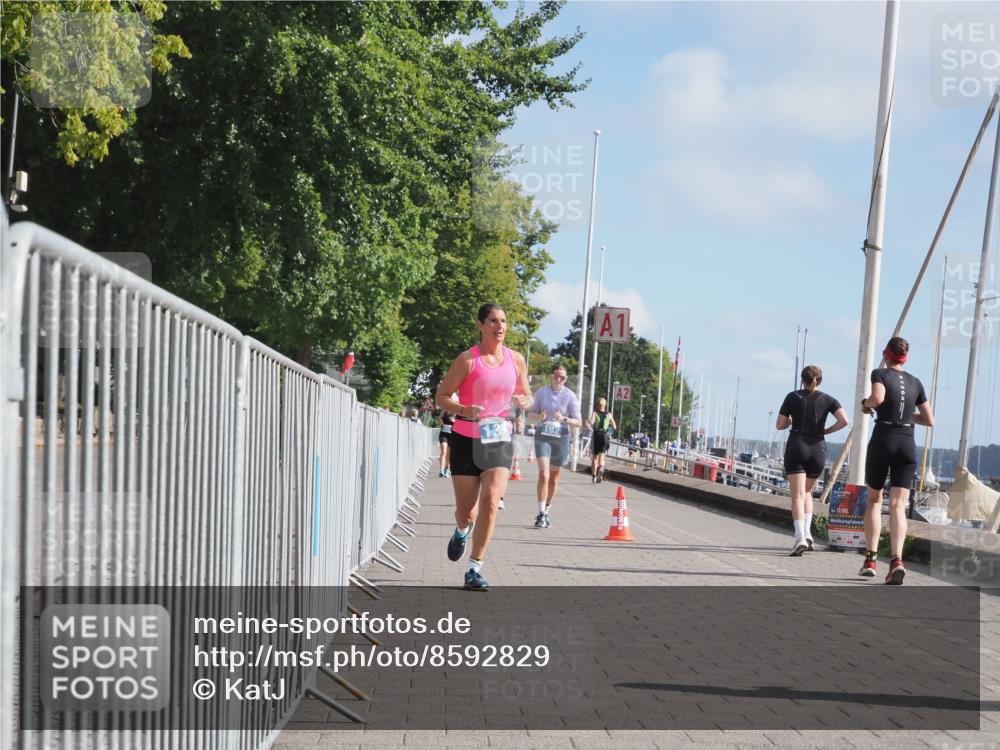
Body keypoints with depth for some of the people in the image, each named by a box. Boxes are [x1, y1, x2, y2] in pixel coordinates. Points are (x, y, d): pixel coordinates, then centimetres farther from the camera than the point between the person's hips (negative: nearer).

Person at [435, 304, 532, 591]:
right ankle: (462, 532, 45)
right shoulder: (467, 360, -7)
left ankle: (475, 570, -5)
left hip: (499, 440, 2)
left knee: (490, 503, -14)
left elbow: (526, 395, 17)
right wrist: (463, 410, -24)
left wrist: (524, 401, -8)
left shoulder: (516, 360, 5)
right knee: (466, 511, 6)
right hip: (466, 439, -2)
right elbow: (441, 395, -5)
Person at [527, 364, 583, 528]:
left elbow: (578, 422, -2)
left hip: (561, 437, 1)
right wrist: (539, 416, -10)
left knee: (554, 479, 11)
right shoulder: (541, 392, -1)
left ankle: (546, 512, 27)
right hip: (543, 435, -1)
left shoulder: (570, 396, -4)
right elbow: (531, 411, 12)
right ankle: (541, 514, -16)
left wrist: (564, 419, -21)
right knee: (543, 475, -17)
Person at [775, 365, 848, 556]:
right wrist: (826, 430, 7)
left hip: (796, 447, -2)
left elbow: (779, 425, 4)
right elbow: (844, 420, -8)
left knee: (797, 495, -7)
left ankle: (800, 537, -23)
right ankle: (807, 532, 8)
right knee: (807, 492, 21)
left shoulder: (793, 397, 3)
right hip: (818, 449, 2)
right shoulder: (827, 400, 6)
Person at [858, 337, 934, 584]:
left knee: (874, 500, 15)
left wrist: (866, 403, -1)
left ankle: (870, 559, 8)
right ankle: (896, 560, -23)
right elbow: (929, 421, 15)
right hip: (907, 445, 2)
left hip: (882, 441, -2)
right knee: (898, 506, -4)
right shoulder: (915, 382, 13)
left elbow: (878, 397, -21)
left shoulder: (880, 374, 1)